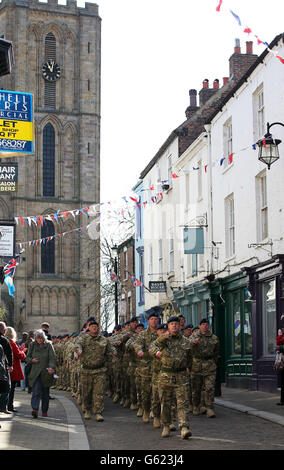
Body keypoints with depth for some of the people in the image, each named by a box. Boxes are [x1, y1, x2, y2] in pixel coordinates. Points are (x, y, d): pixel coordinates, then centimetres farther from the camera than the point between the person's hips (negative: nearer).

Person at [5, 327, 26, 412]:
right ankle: (10, 406, 0)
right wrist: (22, 352, 7)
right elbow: (18, 355, -14)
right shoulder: (12, 343, -15)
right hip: (13, 369, -7)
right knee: (12, 388, -1)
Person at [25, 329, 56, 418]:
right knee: (36, 391, -16)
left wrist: (51, 367, -24)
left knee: (45, 392, 7)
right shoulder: (32, 345, 7)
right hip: (35, 372, 0)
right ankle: (35, 409, -26)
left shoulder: (48, 345, 1)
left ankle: (44, 411, 17)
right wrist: (32, 360, -8)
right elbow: (27, 358, 15)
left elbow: (53, 358, -7)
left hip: (46, 372, 0)